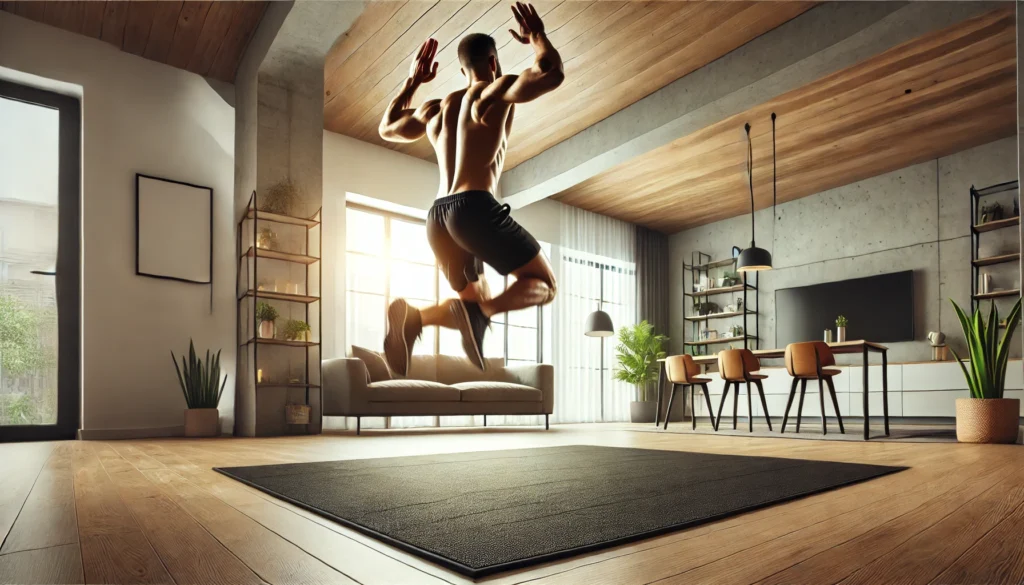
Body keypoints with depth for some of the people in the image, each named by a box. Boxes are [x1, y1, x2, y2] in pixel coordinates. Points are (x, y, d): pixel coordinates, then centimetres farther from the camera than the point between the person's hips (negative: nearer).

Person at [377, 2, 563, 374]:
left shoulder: (435, 107, 23)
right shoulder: (498, 90, 6)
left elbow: (387, 129, 39)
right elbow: (552, 74, -7)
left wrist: (412, 82, 46)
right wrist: (537, 38, 13)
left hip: (438, 216, 7)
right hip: (475, 207, -7)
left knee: (477, 302, 22)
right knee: (543, 286, 6)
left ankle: (415, 317, -9)